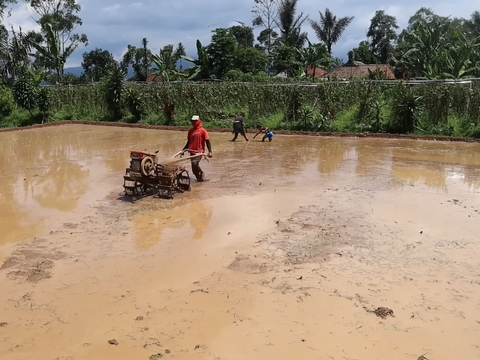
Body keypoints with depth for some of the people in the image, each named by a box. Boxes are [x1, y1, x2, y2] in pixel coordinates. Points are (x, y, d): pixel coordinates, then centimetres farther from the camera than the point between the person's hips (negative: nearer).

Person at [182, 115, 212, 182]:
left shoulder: (203, 130, -6)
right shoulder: (190, 131, 11)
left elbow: (207, 142, -9)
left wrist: (210, 152, -19)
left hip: (199, 151, -6)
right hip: (192, 151, 6)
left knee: (195, 164, -24)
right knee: (194, 169, 7)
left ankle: (201, 173, 3)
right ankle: (199, 179, 23)